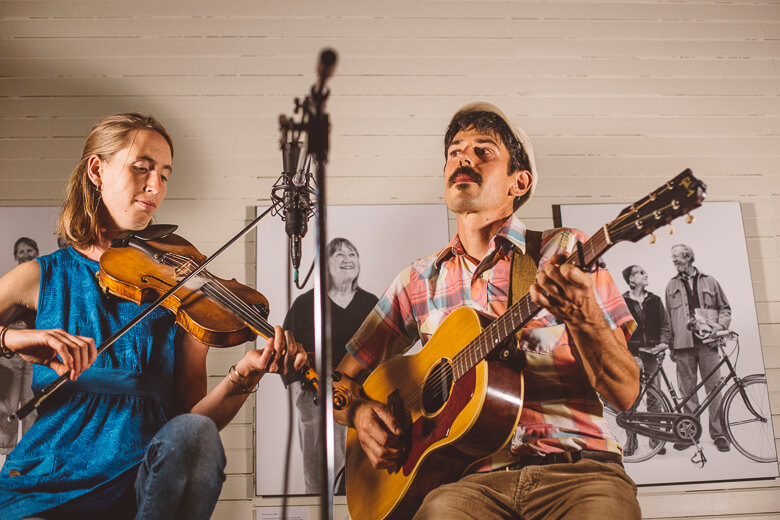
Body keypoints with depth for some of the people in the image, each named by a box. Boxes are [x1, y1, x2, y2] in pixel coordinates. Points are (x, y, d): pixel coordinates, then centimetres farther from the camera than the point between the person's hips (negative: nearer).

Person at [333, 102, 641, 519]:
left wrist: (582, 318, -20)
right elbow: (342, 383, 19)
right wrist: (360, 412, -3)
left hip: (576, 467, 0)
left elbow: (624, 393, -2)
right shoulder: (419, 281, 11)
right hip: (475, 478, 0)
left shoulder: (564, 250, 4)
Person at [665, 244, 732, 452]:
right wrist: (671, 345, 10)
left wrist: (719, 327, -3)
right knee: (688, 390, 1)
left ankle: (718, 433, 3)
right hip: (683, 344, 1)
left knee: (714, 388, -3)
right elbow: (668, 318, 15)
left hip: (707, 342, -1)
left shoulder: (709, 281, 12)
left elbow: (725, 308, 14)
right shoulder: (672, 286, 15)